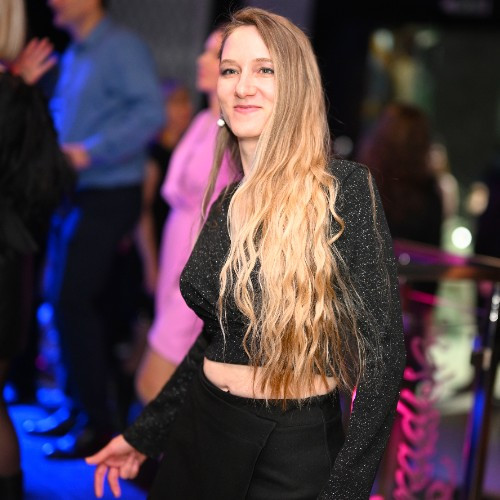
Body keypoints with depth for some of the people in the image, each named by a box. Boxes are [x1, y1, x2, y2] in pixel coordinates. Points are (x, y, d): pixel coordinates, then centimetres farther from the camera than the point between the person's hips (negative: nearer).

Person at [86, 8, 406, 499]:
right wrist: (145, 433, 17)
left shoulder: (344, 189, -14)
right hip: (201, 429, 6)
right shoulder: (227, 204, 5)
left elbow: (382, 349, -16)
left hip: (294, 446, -6)